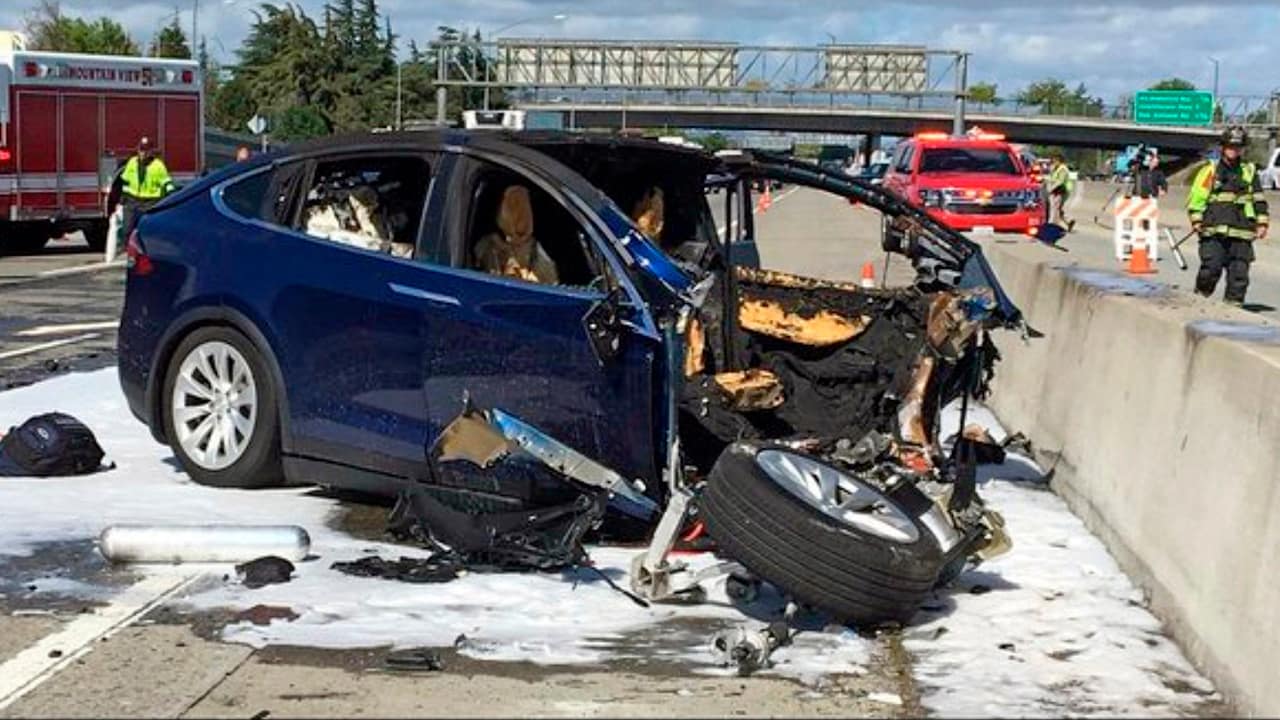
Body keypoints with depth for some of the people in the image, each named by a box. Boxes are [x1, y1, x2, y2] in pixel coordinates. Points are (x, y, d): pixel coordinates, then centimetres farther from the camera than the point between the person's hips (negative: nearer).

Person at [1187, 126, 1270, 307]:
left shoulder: (1250, 172, 16)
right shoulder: (1211, 171, 6)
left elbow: (1259, 199, 19)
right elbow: (1197, 196, 2)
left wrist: (1262, 223, 12)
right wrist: (1197, 220, -7)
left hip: (1241, 231, 3)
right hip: (1214, 231, -3)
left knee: (1239, 271, -1)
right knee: (1211, 268, -9)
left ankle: (1233, 302, 5)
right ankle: (1200, 297, 9)